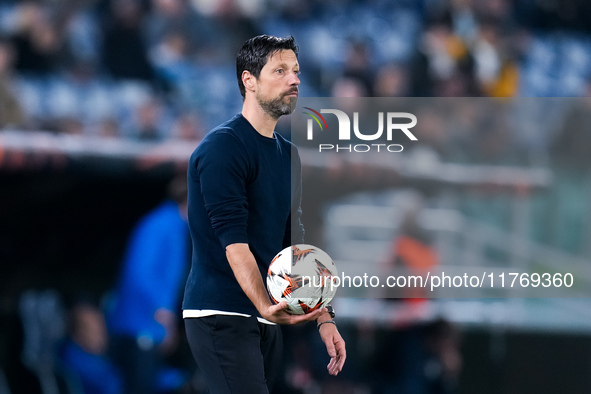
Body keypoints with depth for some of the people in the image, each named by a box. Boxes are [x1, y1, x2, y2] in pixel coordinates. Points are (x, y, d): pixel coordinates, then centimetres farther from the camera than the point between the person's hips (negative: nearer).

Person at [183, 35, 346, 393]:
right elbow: (233, 242, -19)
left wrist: (324, 318, 11)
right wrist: (265, 306, -32)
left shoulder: (288, 154, 17)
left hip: (267, 320, 8)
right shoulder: (223, 146, -10)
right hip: (222, 316, -8)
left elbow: (295, 242, 19)